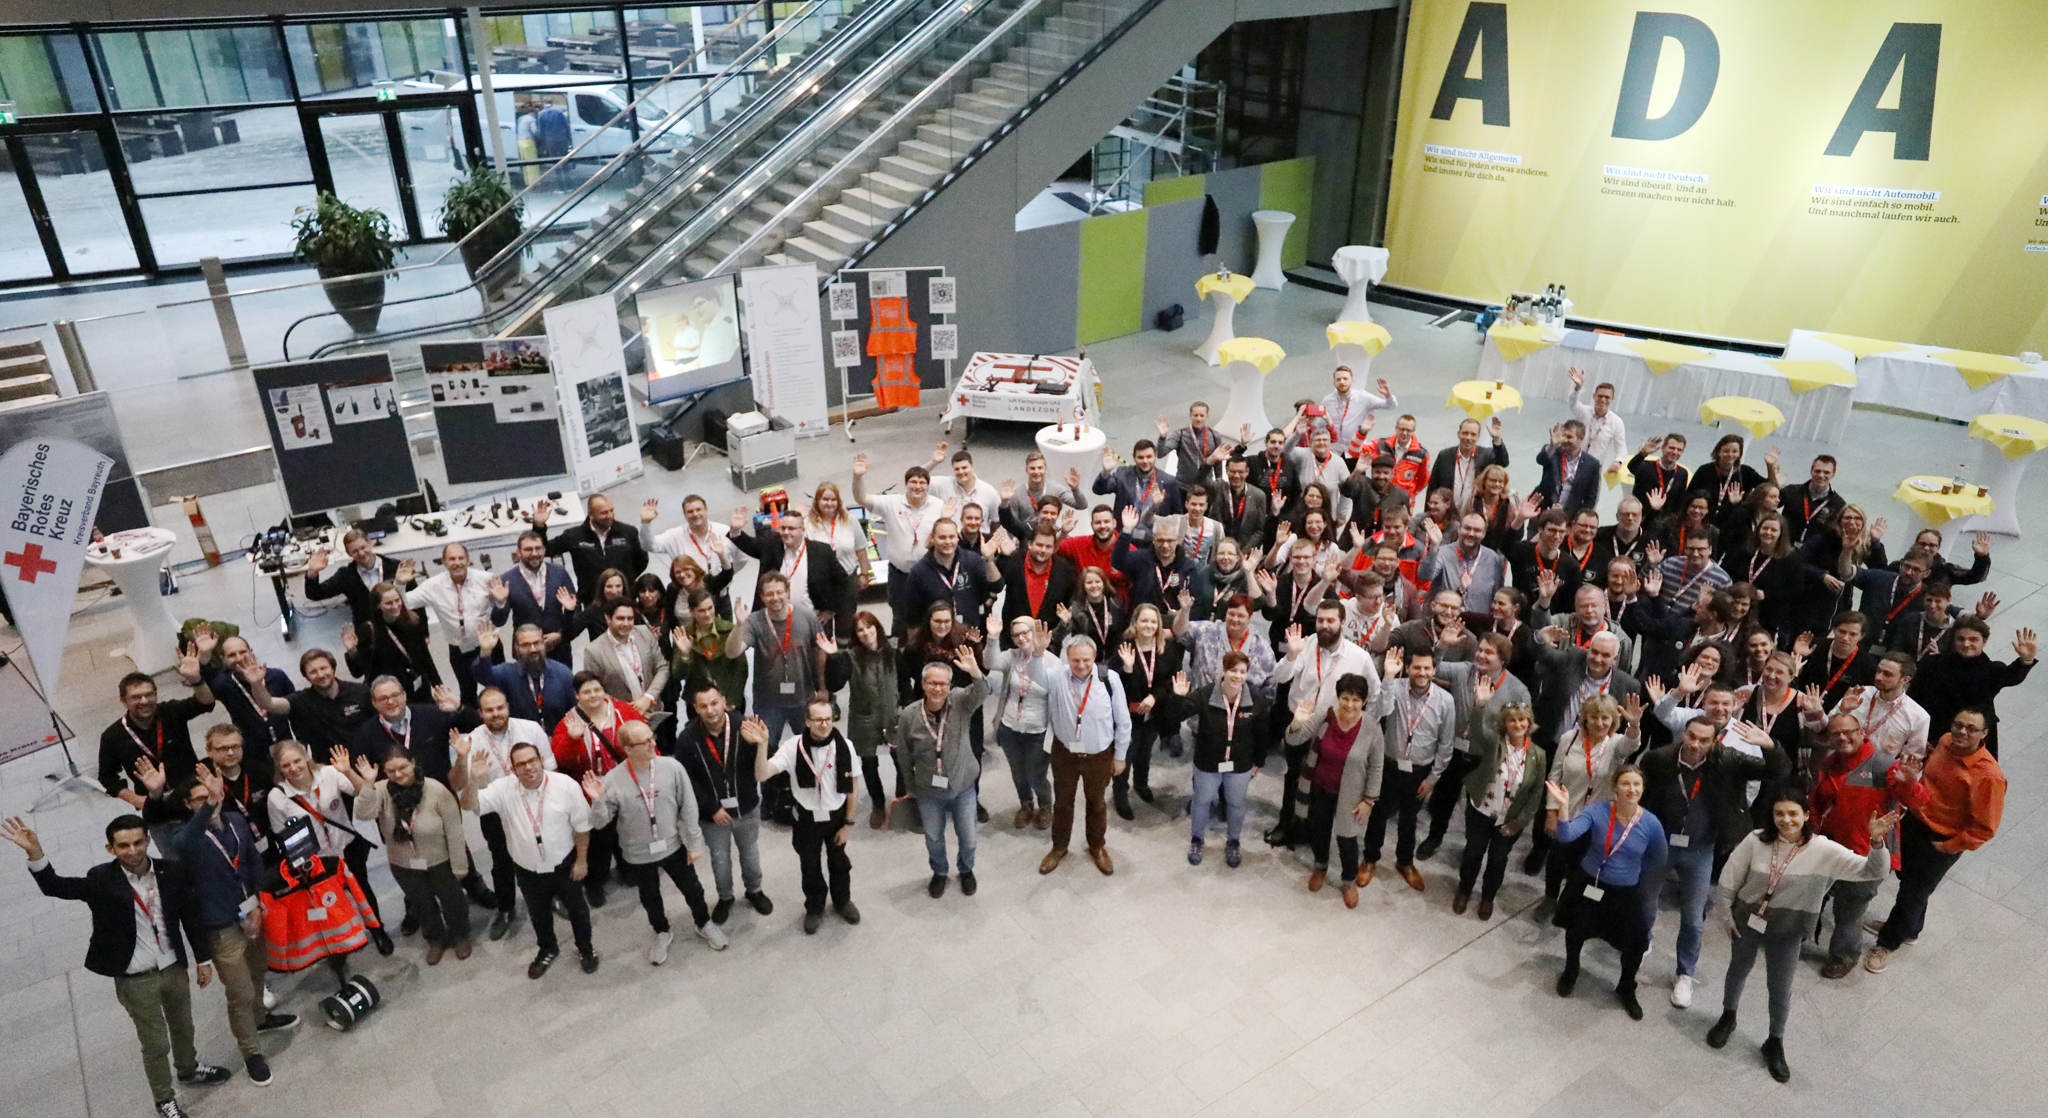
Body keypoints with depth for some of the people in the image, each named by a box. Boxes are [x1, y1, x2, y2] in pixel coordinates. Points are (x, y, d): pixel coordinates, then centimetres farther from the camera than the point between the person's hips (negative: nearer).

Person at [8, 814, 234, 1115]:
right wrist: (35, 853, -47)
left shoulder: (172, 872, -10)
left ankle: (188, 1069, 54)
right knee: (155, 1044, 12)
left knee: (183, 1026, 26)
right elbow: (56, 887, -31)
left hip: (174, 969, 3)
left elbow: (191, 916, -1)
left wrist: (203, 959, 3)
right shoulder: (102, 880, -16)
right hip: (136, 981, -3)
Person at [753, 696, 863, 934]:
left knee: (839, 862, 21)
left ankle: (842, 901, 49)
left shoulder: (844, 746, -21)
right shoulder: (794, 746, -22)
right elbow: (761, 775, -30)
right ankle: (814, 908, 44)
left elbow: (853, 788, -10)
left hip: (836, 816, 0)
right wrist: (762, 745, -46)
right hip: (807, 818, 0)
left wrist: (848, 823, -5)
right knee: (810, 865, 18)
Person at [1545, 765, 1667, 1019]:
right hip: (1587, 884, 0)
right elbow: (1566, 835, -34)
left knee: (1636, 943, 4)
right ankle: (1570, 973, 50)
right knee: (1576, 931, 17)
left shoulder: (1651, 824, -16)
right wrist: (1562, 808, -47)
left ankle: (1626, 989, 38)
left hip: (1626, 894, 1)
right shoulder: (1597, 811, -21)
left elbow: (1657, 860, 3)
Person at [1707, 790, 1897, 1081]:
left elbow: (1872, 871, -23)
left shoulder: (1824, 850, -19)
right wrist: (1727, 914, -1)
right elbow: (1730, 878, -7)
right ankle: (1727, 1018, 50)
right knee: (1738, 971, 24)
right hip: (1746, 922, 1)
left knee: (1780, 991, 13)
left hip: (1787, 933, -1)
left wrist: (1875, 841, -40)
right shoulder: (1756, 841, -18)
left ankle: (1775, 1043, 37)